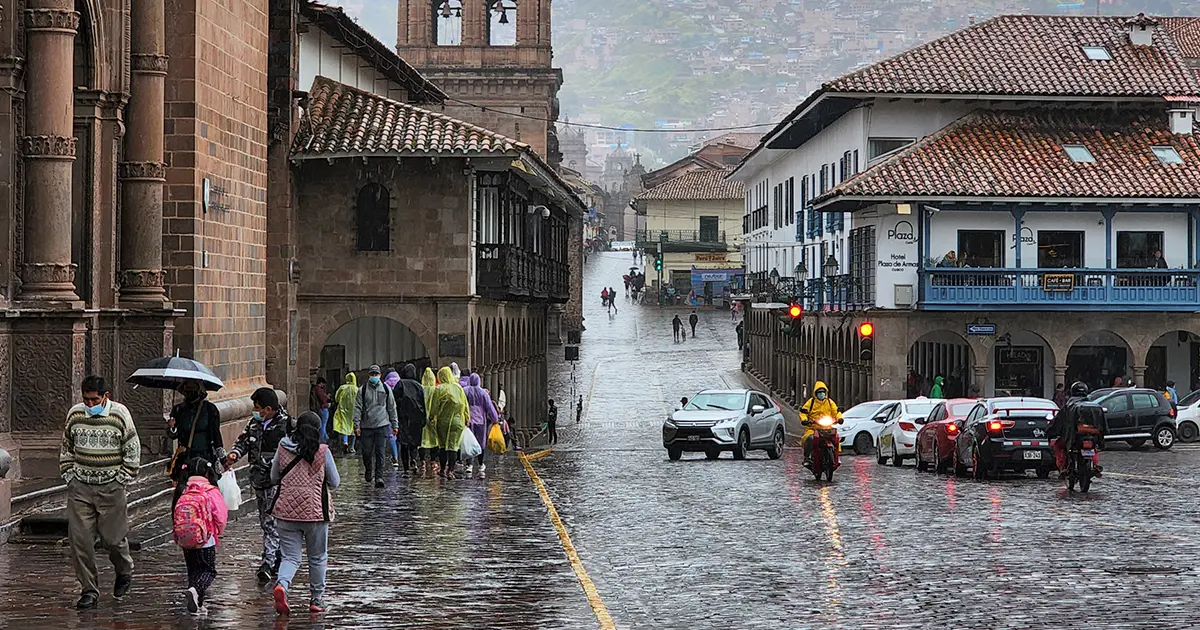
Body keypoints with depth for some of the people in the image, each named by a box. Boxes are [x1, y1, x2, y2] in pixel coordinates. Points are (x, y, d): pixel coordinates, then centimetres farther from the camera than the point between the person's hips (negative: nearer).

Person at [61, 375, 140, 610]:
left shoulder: (120, 414, -5)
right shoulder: (75, 414, 4)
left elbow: (133, 451, 1)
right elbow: (66, 449, 17)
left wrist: (121, 480, -2)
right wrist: (69, 476, 8)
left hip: (111, 487, -3)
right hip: (80, 487, 3)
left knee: (113, 538, 2)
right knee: (79, 539, -4)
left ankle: (124, 573, 33)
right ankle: (89, 590, 5)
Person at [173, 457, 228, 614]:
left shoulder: (183, 493, 0)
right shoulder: (211, 492, -10)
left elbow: (175, 518, 4)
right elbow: (221, 518, -9)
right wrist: (216, 532, 10)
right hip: (205, 540, -4)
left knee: (193, 570, 17)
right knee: (209, 570, 5)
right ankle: (195, 590, -20)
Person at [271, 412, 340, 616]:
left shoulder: (283, 449, 0)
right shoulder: (323, 452, -7)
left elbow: (274, 478, 12)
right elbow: (335, 483, 1)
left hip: (287, 511, 2)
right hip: (315, 511, -2)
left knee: (291, 556, 6)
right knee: (318, 558, 14)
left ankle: (281, 585, -22)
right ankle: (317, 599, 22)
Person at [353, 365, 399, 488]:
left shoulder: (386, 389, 7)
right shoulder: (363, 390, 3)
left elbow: (392, 408, 12)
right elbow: (357, 408, 2)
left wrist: (395, 425, 10)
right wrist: (357, 425, -5)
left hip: (382, 425, 0)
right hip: (367, 426, 0)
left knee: (381, 453, -6)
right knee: (367, 452, 3)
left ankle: (379, 477, -3)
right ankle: (369, 471, 29)